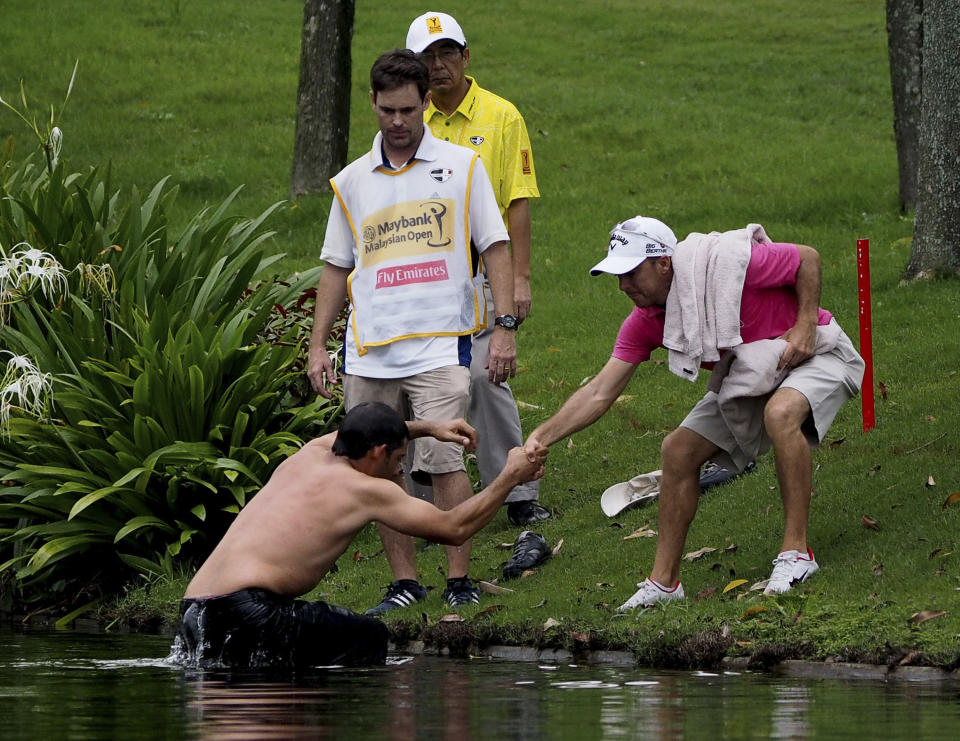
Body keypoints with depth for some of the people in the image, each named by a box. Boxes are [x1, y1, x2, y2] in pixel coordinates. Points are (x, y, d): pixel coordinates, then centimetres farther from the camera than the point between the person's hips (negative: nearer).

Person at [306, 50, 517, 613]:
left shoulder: (462, 166, 5)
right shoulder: (352, 182, 13)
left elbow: (496, 248, 4)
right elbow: (337, 267, 17)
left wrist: (505, 327, -5)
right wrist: (318, 345, 11)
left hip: (440, 345, -4)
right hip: (369, 352, 4)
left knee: (444, 460, -14)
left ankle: (460, 579, -7)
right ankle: (405, 581, 13)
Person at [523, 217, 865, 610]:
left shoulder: (730, 263, -31)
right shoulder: (645, 322, -11)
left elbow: (807, 258, -15)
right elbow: (599, 393, -12)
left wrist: (805, 326, -23)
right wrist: (541, 437, -24)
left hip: (814, 355, -7)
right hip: (746, 376, 7)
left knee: (781, 412, -38)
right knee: (678, 450, -5)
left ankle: (796, 551, -30)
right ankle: (663, 580, 5)